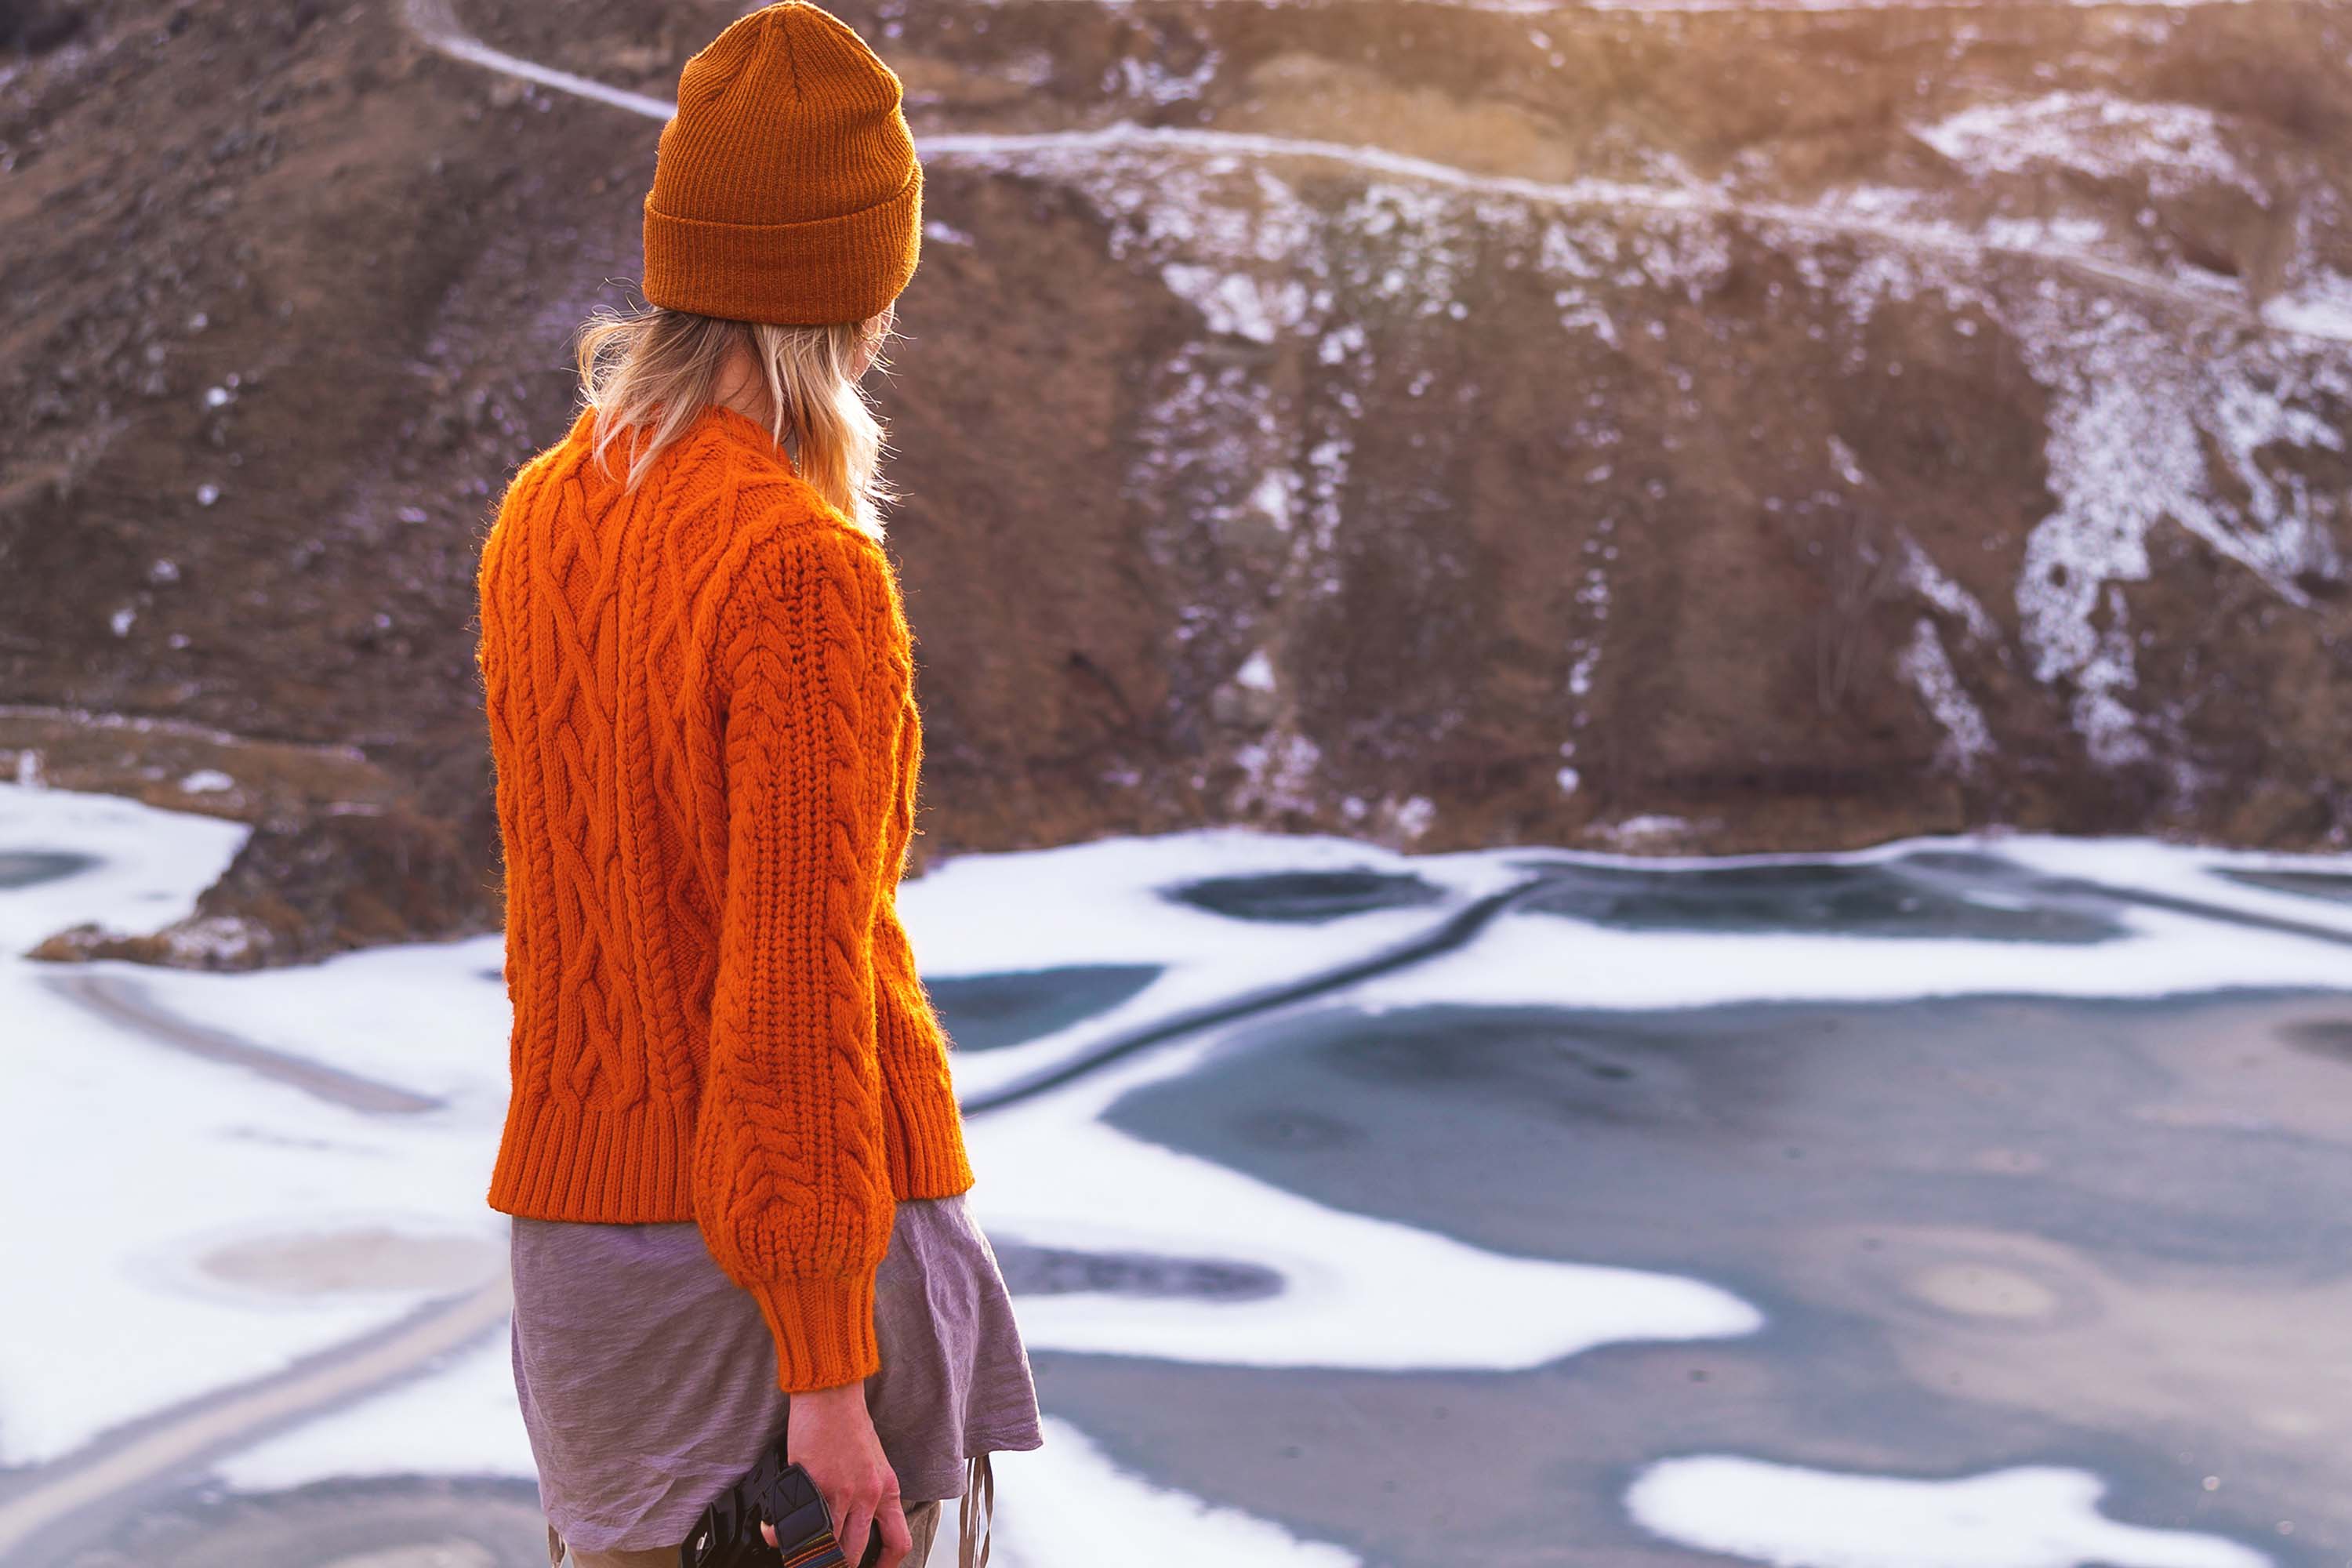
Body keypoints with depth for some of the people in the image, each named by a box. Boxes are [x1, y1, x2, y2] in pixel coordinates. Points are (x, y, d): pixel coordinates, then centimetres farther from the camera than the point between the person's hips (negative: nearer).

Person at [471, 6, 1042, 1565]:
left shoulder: (538, 521, 4)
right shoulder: (807, 573, -18)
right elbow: (798, 983, -20)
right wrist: (828, 1373, -17)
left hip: (579, 1207, 7)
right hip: (802, 1252, -7)